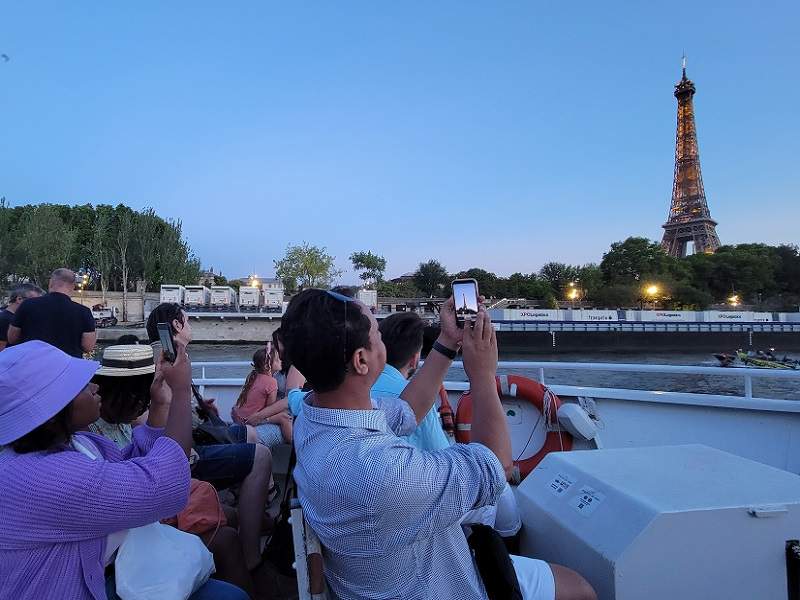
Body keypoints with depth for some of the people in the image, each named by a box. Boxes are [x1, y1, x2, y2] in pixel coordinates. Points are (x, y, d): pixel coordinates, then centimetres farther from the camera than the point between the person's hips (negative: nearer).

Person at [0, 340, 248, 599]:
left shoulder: (69, 442, 0)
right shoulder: (38, 479, -30)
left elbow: (135, 465, 8)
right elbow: (164, 486, -34)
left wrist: (161, 403, -3)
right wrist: (181, 390, -25)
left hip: (101, 577, 9)